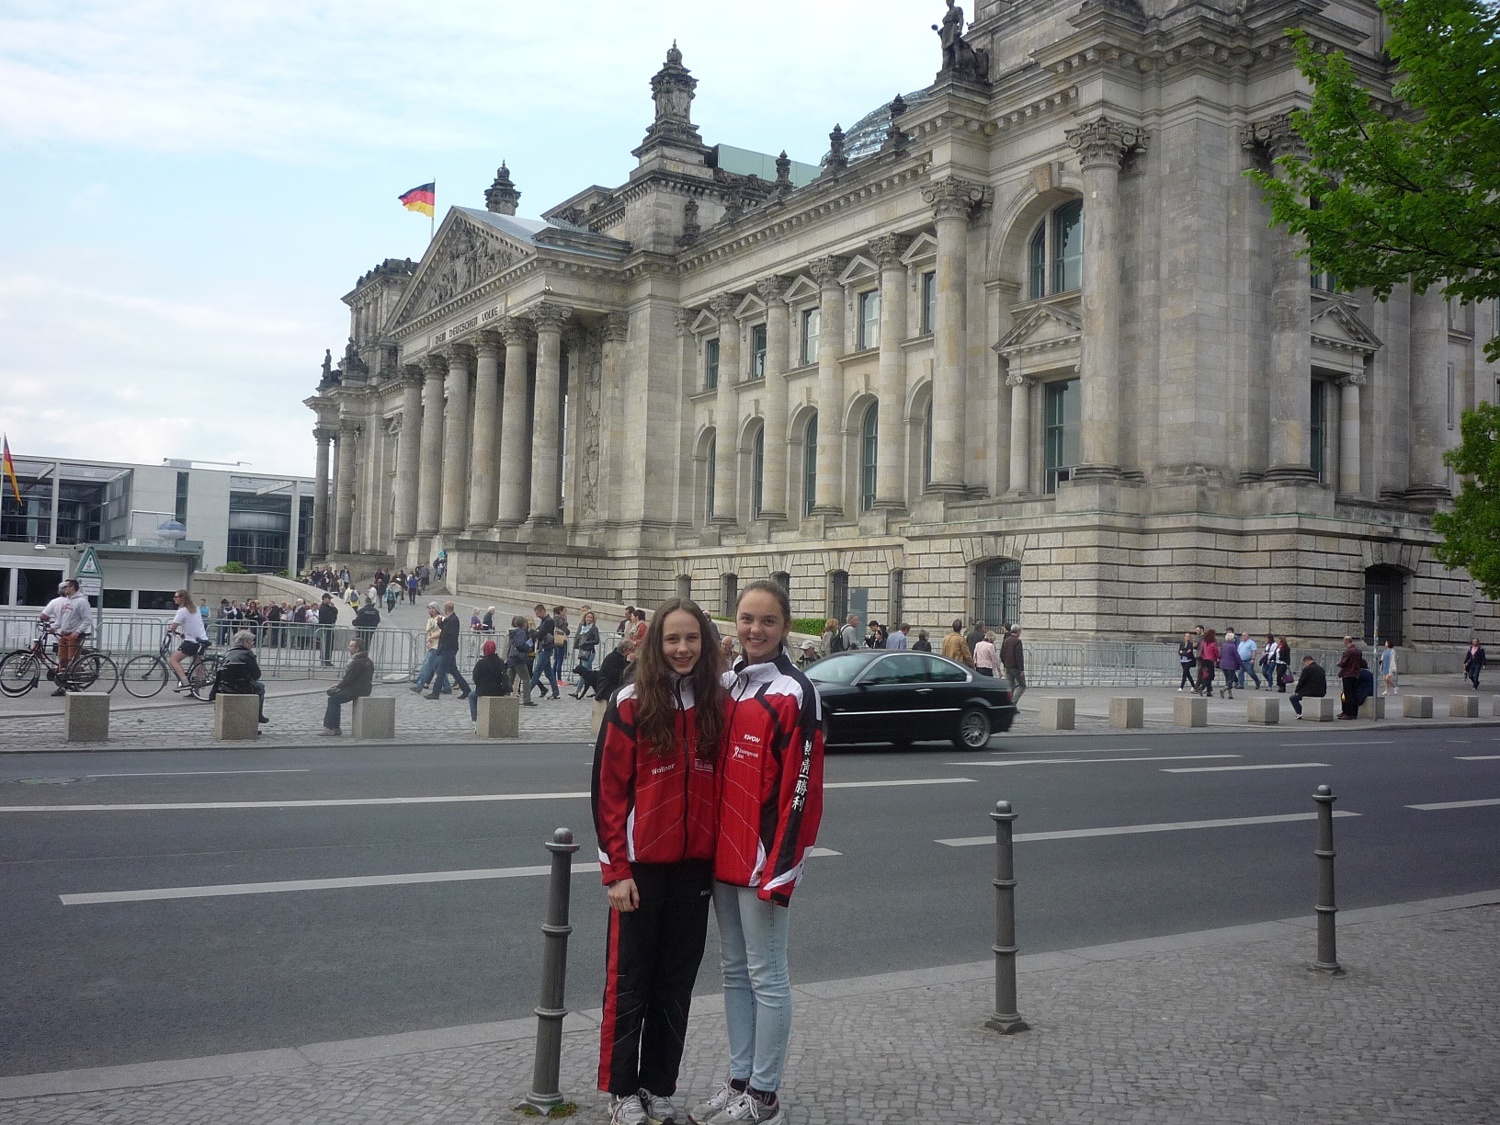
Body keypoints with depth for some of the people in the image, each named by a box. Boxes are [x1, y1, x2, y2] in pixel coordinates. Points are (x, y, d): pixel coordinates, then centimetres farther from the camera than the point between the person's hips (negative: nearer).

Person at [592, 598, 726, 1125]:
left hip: (694, 867, 4)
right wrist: (615, 870, -10)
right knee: (629, 981, 8)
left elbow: (720, 786, 7)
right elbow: (608, 791, -9)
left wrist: (717, 856, 5)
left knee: (676, 982, 13)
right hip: (641, 865, -4)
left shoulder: (716, 705, 2)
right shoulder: (630, 704, -9)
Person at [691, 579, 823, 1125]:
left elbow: (801, 788, -16)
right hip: (724, 852, 8)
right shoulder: (727, 685, 9)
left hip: (762, 856, -7)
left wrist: (781, 868, -19)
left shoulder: (794, 693, -13)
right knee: (734, 971, 16)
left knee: (766, 976, 3)